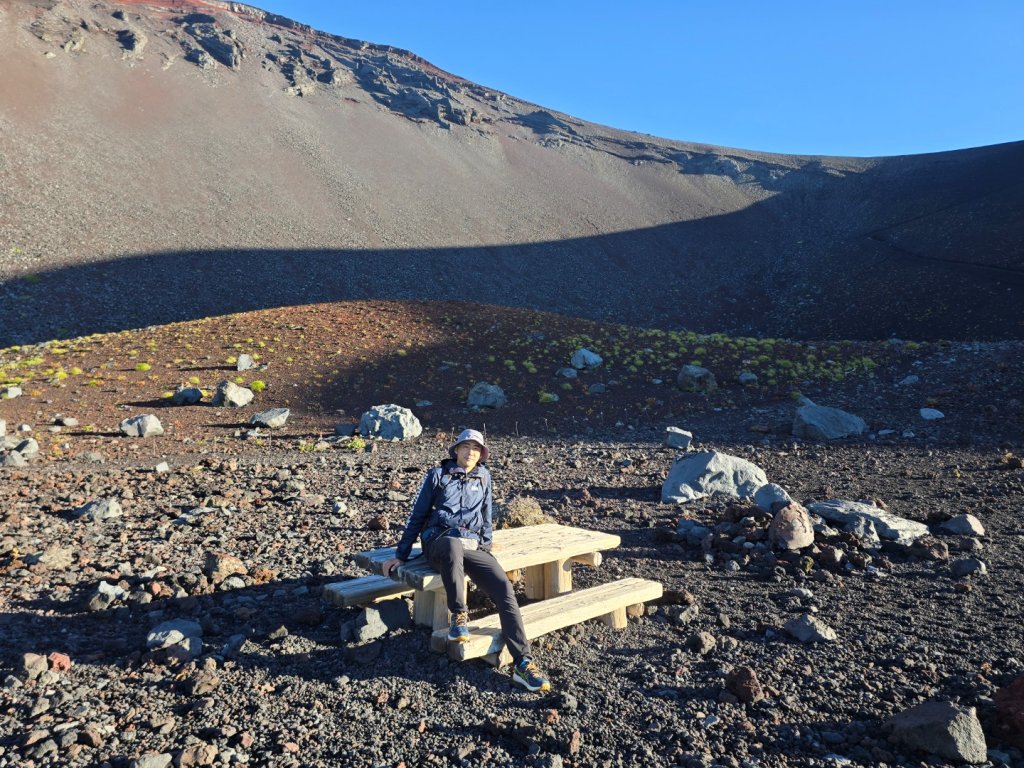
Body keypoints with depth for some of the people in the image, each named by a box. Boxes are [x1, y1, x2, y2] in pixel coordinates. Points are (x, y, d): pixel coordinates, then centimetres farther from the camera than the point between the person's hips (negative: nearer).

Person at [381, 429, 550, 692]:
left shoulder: (483, 477, 19)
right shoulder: (438, 474, 10)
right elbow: (417, 515, 12)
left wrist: (486, 545, 19)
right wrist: (400, 555, 10)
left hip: (474, 547, 3)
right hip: (440, 542, -3)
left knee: (504, 587, -24)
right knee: (454, 545, -43)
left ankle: (522, 663, -27)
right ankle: (459, 615, -24)